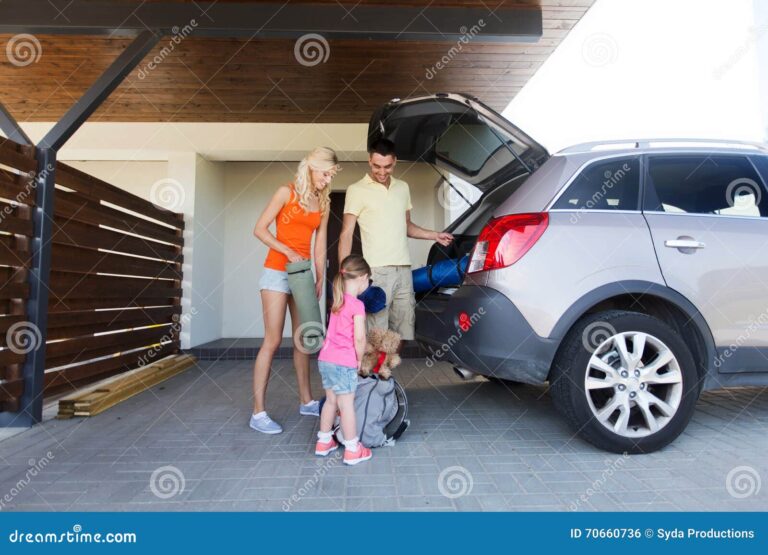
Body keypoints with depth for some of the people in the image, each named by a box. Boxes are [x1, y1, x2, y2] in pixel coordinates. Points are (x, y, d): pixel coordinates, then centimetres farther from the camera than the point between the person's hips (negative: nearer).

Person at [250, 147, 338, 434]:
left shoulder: (323, 203, 10)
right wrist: (288, 251, -18)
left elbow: (320, 244, 10)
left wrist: (320, 279, 3)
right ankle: (258, 413, -2)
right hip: (277, 272, -6)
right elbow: (259, 229, -8)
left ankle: (306, 401, 22)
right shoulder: (287, 192, -5)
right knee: (272, 341, -8)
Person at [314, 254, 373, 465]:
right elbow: (359, 339, -17)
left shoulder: (338, 301, 11)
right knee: (347, 405, 1)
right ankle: (352, 450, 12)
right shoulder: (357, 305, -13)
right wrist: (360, 360, -1)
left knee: (331, 401, 19)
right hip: (344, 363, -8)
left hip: (326, 359, 8)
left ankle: (323, 442, 30)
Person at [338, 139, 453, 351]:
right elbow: (346, 235, -4)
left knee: (402, 331, 10)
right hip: (377, 271, -5)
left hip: (404, 270, 5)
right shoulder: (357, 190, -2)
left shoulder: (403, 188, 14)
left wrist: (435, 235, 11)